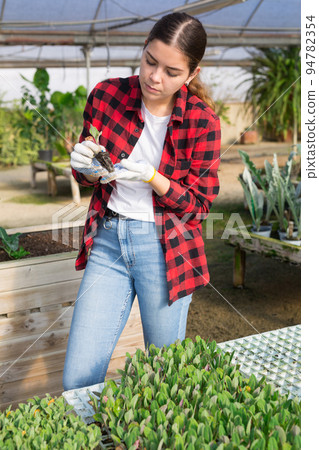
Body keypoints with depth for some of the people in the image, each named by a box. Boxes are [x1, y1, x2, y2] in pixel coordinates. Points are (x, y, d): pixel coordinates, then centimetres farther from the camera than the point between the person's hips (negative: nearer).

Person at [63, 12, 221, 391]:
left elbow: (200, 203, -4)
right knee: (77, 379, 3)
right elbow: (85, 177, 9)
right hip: (108, 242, 2)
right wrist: (88, 167, -15)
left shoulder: (202, 121, -9)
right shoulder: (107, 95, -3)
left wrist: (151, 177, -20)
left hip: (165, 250, -2)